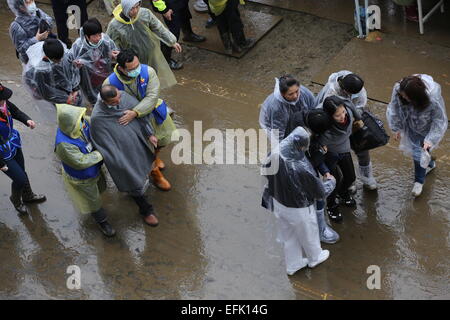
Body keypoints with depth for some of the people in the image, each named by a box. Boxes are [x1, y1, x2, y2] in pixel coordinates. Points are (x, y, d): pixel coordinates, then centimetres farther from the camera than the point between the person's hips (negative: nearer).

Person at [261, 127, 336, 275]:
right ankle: (314, 258, 54)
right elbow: (320, 192, -21)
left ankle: (292, 264, 49)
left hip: (279, 204, 5)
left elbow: (266, 173, 0)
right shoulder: (302, 169, -38)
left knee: (288, 235, 28)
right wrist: (331, 182, 0)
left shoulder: (276, 155, -22)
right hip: (298, 209, -5)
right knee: (308, 235, 26)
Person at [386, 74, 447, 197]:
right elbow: (394, 109, -12)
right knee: (415, 149, 19)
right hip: (411, 127, 4)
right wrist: (396, 128, -3)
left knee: (420, 151, 2)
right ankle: (430, 164, 53)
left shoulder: (434, 99, -41)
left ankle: (419, 181, 28)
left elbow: (440, 121, -24)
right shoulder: (398, 89, -33)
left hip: (427, 129, -4)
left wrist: (431, 140, -28)